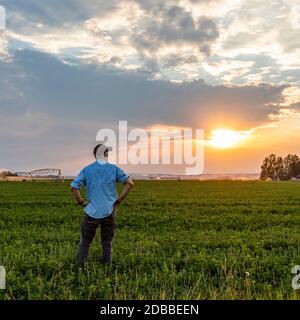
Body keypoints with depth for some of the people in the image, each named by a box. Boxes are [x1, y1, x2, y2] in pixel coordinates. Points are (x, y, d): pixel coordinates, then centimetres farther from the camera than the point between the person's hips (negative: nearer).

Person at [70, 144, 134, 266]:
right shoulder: (114, 169, 1)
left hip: (92, 211, 0)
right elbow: (129, 183, -4)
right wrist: (119, 200, 0)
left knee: (85, 241, 11)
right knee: (107, 242, 12)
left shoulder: (87, 170, 0)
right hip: (109, 211, 0)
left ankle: (80, 265, 10)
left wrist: (81, 202, 3)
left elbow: (73, 187, -7)